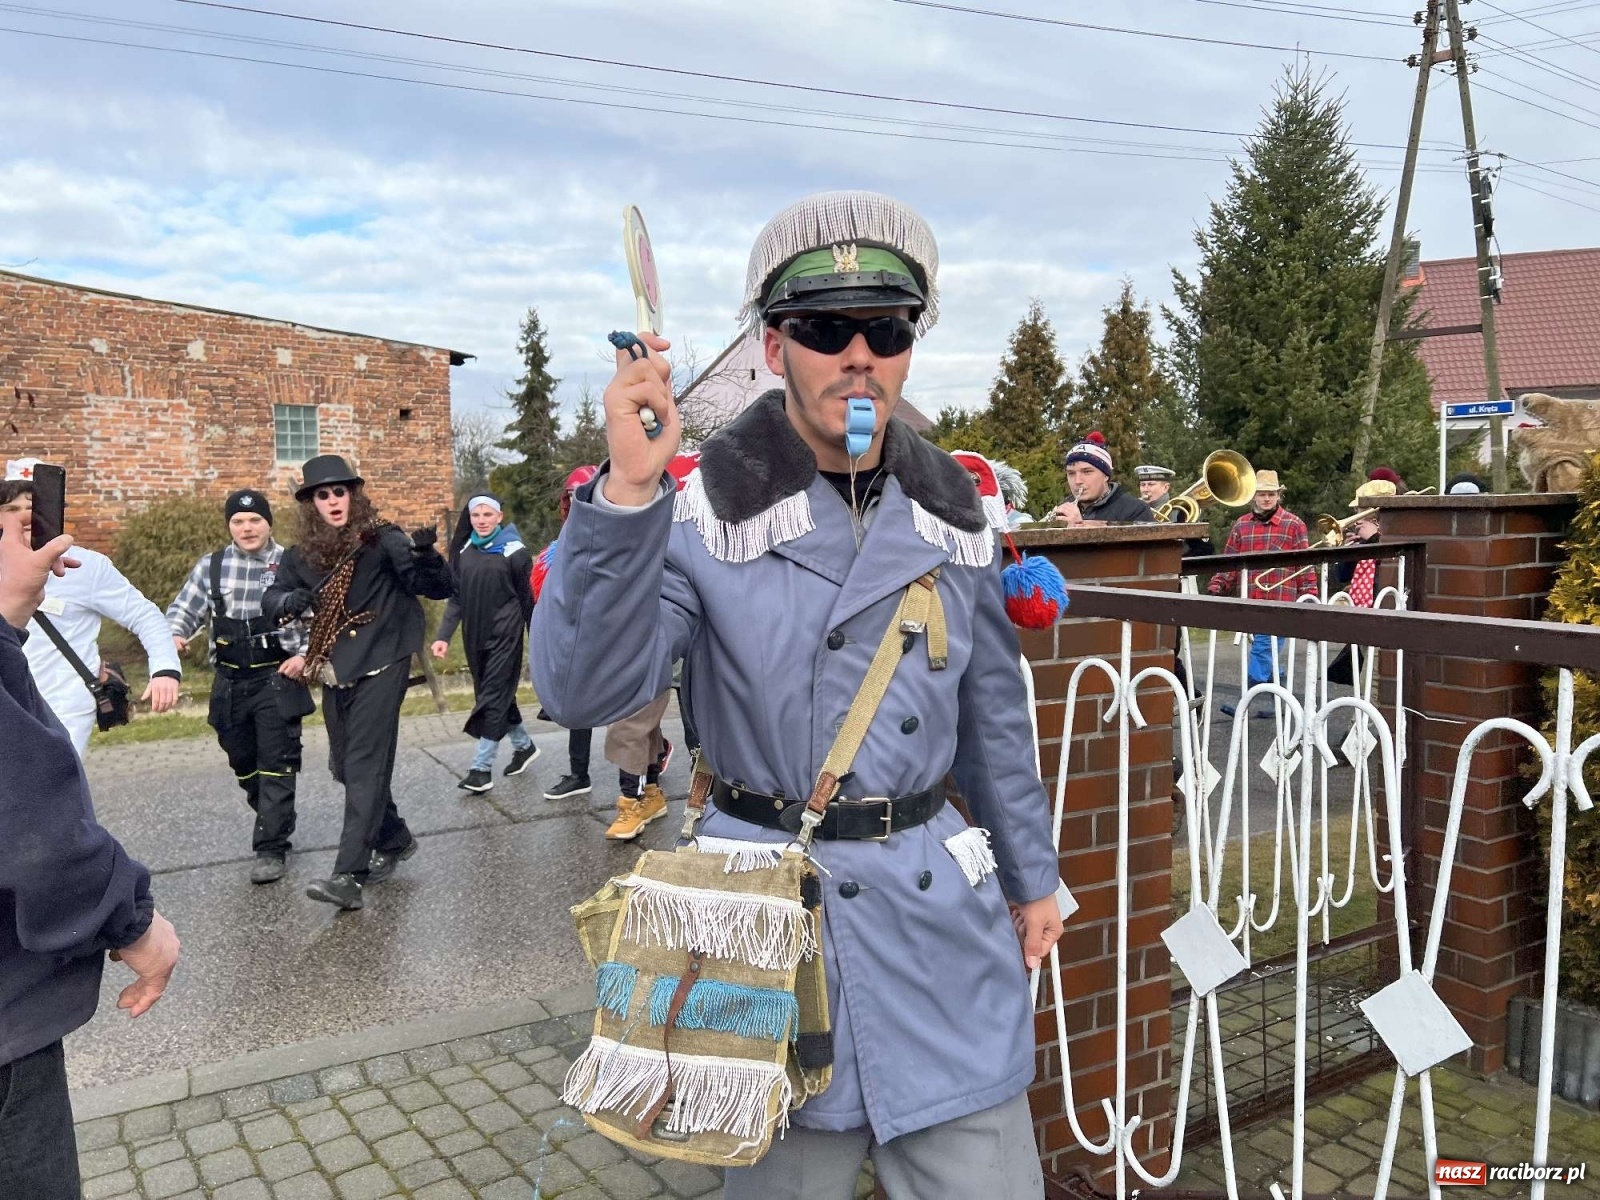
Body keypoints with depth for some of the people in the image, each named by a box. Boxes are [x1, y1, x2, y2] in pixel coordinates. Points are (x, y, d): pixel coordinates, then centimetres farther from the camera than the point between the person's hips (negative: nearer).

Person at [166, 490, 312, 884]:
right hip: (230, 680, 4)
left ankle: (270, 848, -1)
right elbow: (184, 608, 7)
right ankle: (274, 819, 37)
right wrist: (174, 635, -14)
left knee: (276, 764, -5)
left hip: (277, 679, -4)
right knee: (242, 760, 16)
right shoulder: (211, 566, 5)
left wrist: (305, 655, -10)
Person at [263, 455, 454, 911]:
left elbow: (440, 588, -10)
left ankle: (349, 875, -15)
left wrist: (425, 554, -31)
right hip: (335, 672, 7)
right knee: (345, 766, 14)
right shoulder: (301, 554, 8)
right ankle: (394, 840, 34)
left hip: (380, 665, -6)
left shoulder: (381, 539, -6)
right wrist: (290, 601, -23)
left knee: (365, 765, -12)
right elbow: (271, 598, 0)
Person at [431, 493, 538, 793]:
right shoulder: (463, 551, 6)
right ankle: (524, 745, 33)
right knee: (497, 694, 14)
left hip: (505, 635, -5)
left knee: (493, 696, -6)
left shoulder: (514, 551, -7)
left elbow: (527, 598, -1)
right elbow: (456, 597, 8)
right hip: (475, 636, 5)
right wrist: (444, 635, -3)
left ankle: (482, 768, -4)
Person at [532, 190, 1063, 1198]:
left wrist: (1033, 874, 17)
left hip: (942, 910, 4)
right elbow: (585, 691, -25)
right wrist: (627, 492, -37)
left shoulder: (952, 510, 2)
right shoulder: (702, 510, -12)